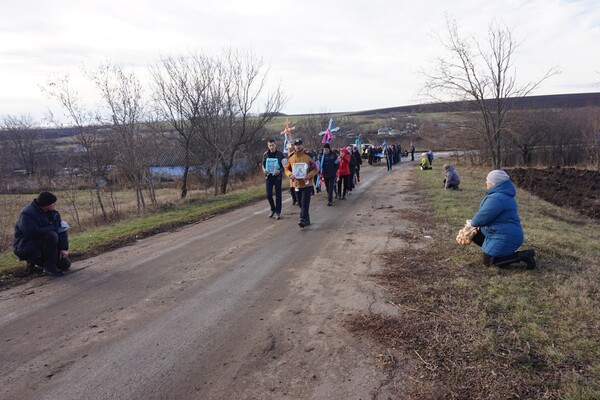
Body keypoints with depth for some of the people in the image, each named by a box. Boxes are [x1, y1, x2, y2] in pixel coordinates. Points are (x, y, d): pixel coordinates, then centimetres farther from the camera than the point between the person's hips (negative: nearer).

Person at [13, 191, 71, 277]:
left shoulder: (53, 213, 0)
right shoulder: (27, 214, -23)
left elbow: (61, 230, -4)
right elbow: (34, 232, -37)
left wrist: (64, 248, -14)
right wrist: (53, 228, -22)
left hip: (43, 245, 7)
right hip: (26, 247, -7)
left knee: (65, 264, -1)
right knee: (51, 236, -34)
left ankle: (35, 260, 19)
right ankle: (49, 268, -19)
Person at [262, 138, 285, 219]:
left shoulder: (280, 154, -2)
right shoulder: (265, 154, 4)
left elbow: (284, 166, -1)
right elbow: (263, 164, 12)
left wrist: (279, 170, -21)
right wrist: (264, 170, -10)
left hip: (277, 177, -2)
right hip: (268, 177, 2)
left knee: (278, 195, 2)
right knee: (269, 195, 0)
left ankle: (278, 212, 11)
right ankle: (273, 209, 23)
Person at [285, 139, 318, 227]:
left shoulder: (308, 156, -5)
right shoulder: (291, 158, 4)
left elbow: (315, 169, -1)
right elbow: (287, 169, 12)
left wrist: (309, 175, -18)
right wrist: (290, 175, -10)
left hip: (307, 184, -4)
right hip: (296, 184, 4)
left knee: (305, 203, -10)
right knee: (301, 204, 13)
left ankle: (303, 219, -11)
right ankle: (307, 220, 26)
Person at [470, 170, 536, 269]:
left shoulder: (496, 198, -26)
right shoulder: (502, 194, 10)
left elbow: (481, 217, -22)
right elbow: (488, 215, 20)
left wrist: (473, 223, -1)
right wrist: (476, 223, 8)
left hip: (504, 238, -10)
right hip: (503, 234, 10)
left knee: (489, 261, -5)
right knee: (475, 234, 15)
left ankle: (522, 256, -7)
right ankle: (506, 251, 13)